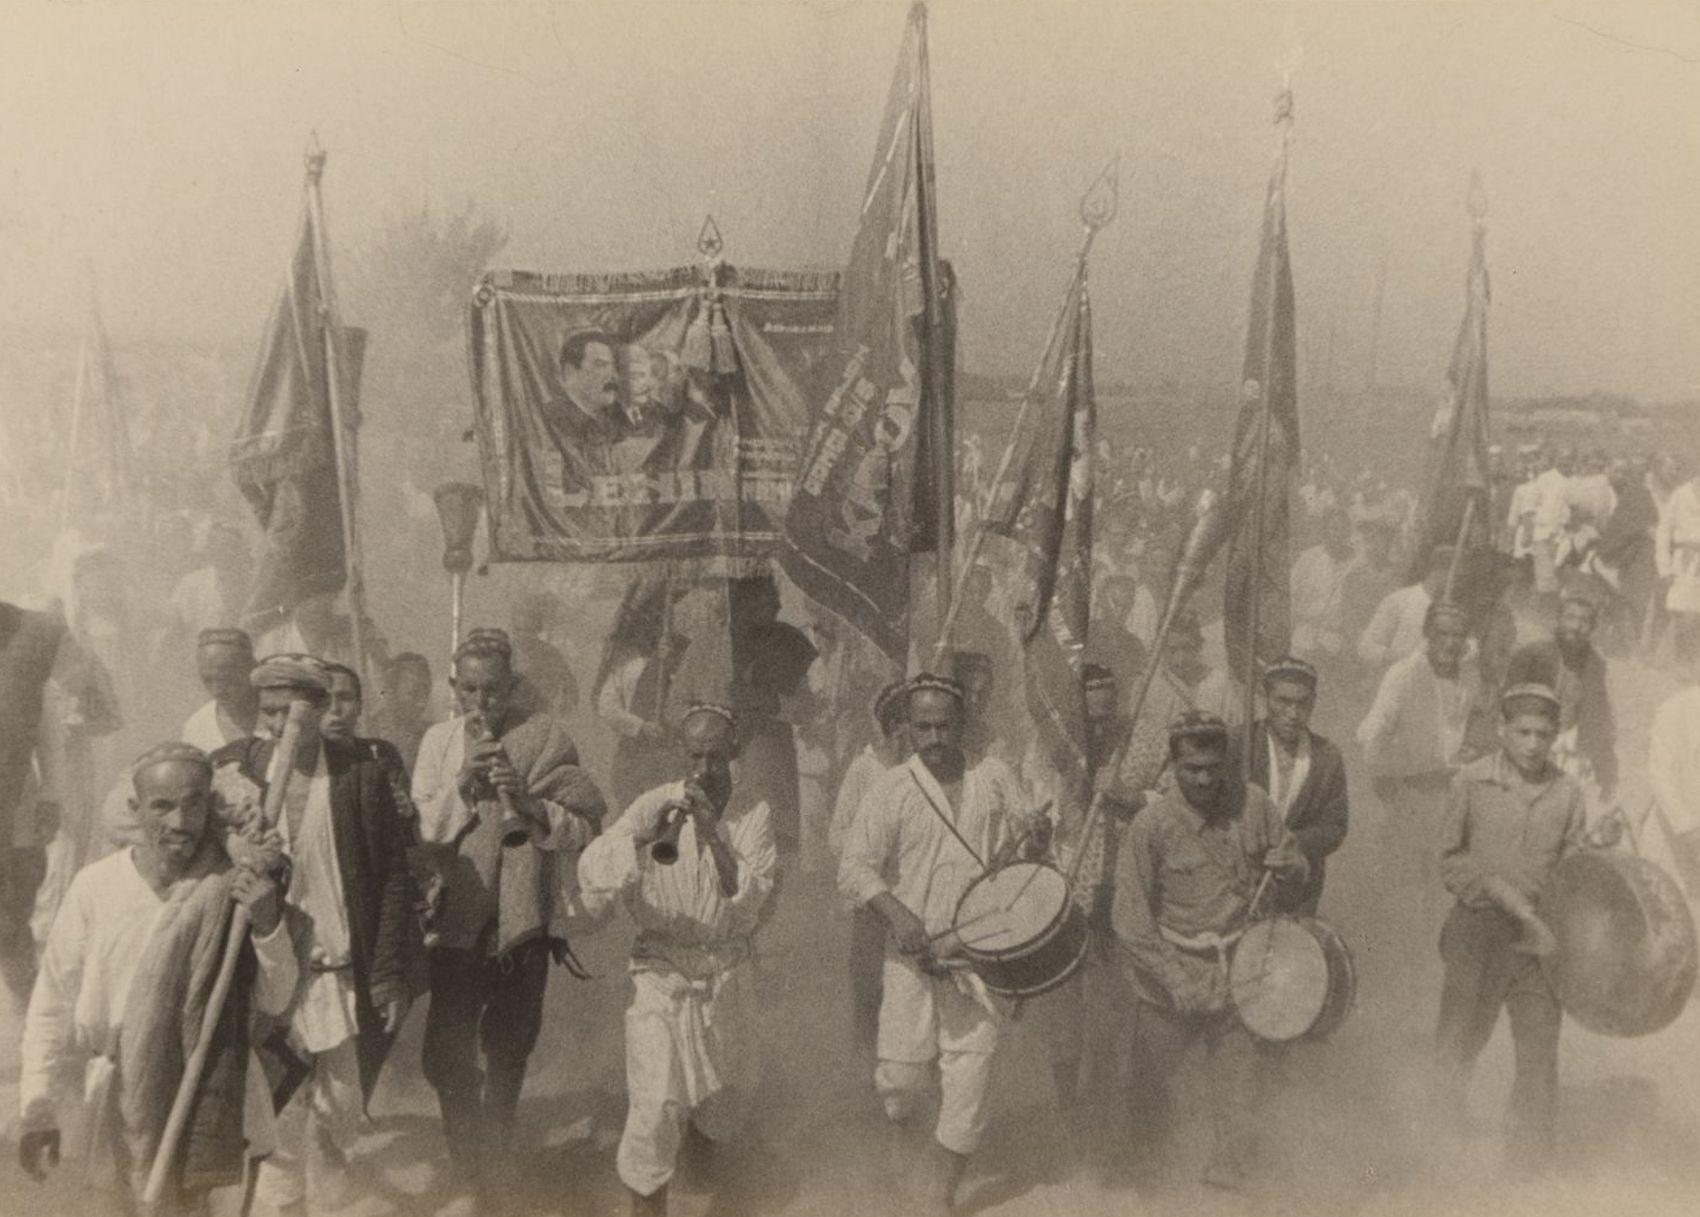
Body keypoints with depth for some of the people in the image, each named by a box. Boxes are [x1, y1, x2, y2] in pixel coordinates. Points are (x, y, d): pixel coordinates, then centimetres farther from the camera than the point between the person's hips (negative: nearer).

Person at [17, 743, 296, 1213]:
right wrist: (36, 1107, -2)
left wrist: (269, 927, -20)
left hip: (209, 1103, -1)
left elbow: (274, 1001, -5)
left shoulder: (233, 890, -7)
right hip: (120, 1111, 1)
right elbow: (53, 1003, 0)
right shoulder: (95, 885, -7)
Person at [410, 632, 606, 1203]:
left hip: (522, 922, -1)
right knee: (445, 1055, -4)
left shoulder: (546, 736, -5)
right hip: (457, 919, 1)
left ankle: (490, 1166, 38)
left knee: (507, 1058, 14)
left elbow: (585, 825, -10)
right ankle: (473, 1175, 17)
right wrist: (463, 782, -16)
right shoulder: (438, 740, 4)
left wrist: (527, 803, -26)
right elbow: (421, 830, -2)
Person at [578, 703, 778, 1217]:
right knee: (657, 1102, -8)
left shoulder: (753, 815, -6)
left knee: (729, 1098, 18)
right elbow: (593, 875, -18)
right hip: (662, 970, -2)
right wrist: (642, 836, -35)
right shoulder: (655, 805, -9)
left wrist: (713, 833, -29)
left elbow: (750, 899, -17)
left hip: (728, 972, 2)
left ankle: (703, 1120, 53)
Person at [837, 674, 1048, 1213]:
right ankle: (898, 1087, 38)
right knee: (903, 1077, -1)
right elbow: (854, 869, -9)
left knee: (969, 1076, 4)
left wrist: (1035, 831, -9)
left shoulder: (994, 776, 5)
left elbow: (1026, 837, 16)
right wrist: (898, 912, -25)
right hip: (915, 951, -2)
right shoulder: (892, 789, -6)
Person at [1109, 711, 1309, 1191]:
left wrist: (1289, 869, -16)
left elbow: (1297, 869, 9)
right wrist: (1175, 977, -19)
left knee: (1239, 1073, 4)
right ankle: (1143, 1162, 40)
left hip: (1235, 971, 2)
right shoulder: (1152, 825, -15)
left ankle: (1231, 1169, 27)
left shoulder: (1252, 804, -4)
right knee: (1152, 1078, 12)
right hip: (1170, 975, -2)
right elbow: (1130, 917, -13)